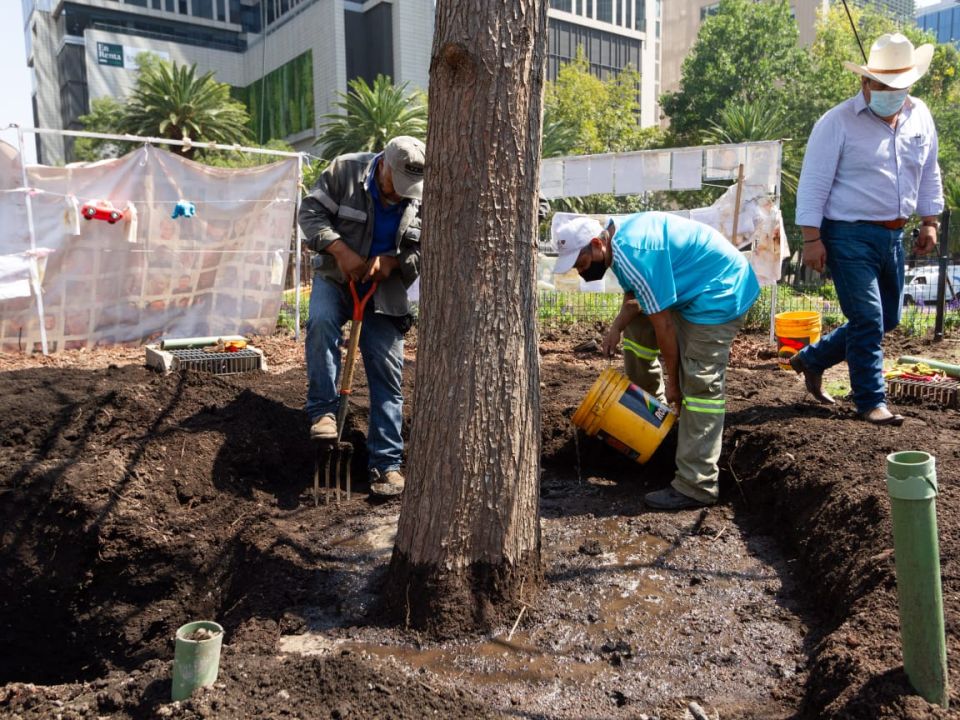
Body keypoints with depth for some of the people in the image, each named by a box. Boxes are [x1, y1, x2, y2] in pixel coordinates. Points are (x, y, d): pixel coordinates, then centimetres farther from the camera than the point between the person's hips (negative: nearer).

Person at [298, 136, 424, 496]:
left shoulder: (423, 197, -5)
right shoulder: (345, 169, -10)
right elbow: (311, 212, -10)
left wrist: (392, 261, -20)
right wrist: (341, 250, -24)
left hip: (386, 290, 1)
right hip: (335, 277, -1)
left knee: (387, 375, -2)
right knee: (321, 321, -35)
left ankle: (387, 464, 5)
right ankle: (323, 410, -21)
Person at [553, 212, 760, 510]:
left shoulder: (633, 257, -29)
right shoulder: (618, 237, 2)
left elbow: (663, 325, -24)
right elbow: (633, 298, 11)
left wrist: (672, 381, -14)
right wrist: (616, 329, -8)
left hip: (719, 295, -10)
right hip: (693, 287, 10)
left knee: (700, 385, -15)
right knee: (635, 328, 19)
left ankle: (696, 487, -12)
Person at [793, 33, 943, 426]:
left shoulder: (920, 116, 9)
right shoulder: (838, 122, -10)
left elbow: (929, 173, 20)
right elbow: (813, 184, -12)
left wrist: (930, 221, 16)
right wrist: (811, 238, -16)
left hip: (893, 235, 7)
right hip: (849, 236, -7)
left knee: (887, 319, 14)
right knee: (868, 321, -7)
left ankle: (811, 358, 30)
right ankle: (871, 402, 7)